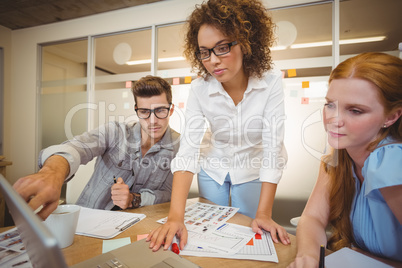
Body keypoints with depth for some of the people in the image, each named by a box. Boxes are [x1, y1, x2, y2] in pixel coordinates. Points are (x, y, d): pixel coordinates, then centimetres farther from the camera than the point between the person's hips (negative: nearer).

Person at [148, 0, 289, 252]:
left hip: (251, 172, -1)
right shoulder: (200, 88, -20)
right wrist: (176, 217, -36)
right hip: (212, 170, 2)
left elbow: (273, 148, -25)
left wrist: (263, 215, -28)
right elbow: (188, 149, -27)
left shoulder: (271, 81, -24)